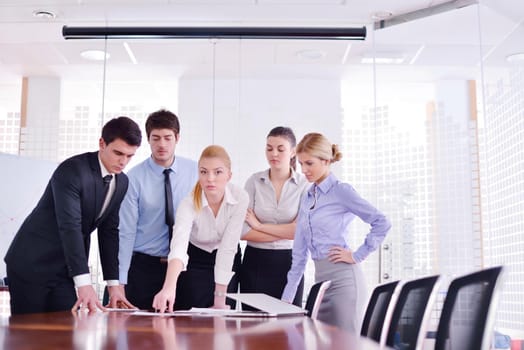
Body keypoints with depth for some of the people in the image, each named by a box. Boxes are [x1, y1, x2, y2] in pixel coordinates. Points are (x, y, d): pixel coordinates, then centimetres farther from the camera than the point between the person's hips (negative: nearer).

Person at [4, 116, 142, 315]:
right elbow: (69, 226, -29)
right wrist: (84, 284, -36)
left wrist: (113, 284, 0)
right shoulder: (72, 170, -20)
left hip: (66, 268, 6)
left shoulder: (122, 182, 3)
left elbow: (109, 230, 6)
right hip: (32, 263, -6)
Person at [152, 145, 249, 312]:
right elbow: (178, 246, -48)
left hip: (227, 261, 1)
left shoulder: (240, 197, -26)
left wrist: (220, 297, -26)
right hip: (195, 262, -1)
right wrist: (169, 287, -66)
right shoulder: (189, 204, -30)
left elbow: (228, 247, -25)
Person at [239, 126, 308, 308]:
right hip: (255, 262, 1)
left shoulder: (304, 185, -2)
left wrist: (259, 225, -9)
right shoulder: (254, 181, 0)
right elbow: (243, 231, -8)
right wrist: (285, 233, -11)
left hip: (288, 263, 0)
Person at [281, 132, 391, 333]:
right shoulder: (307, 198, 15)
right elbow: (300, 252, 16)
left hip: (343, 278, -7)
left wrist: (358, 256, -10)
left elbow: (382, 223, -12)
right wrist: (287, 296, 13)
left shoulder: (341, 191, -6)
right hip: (320, 279, 7)